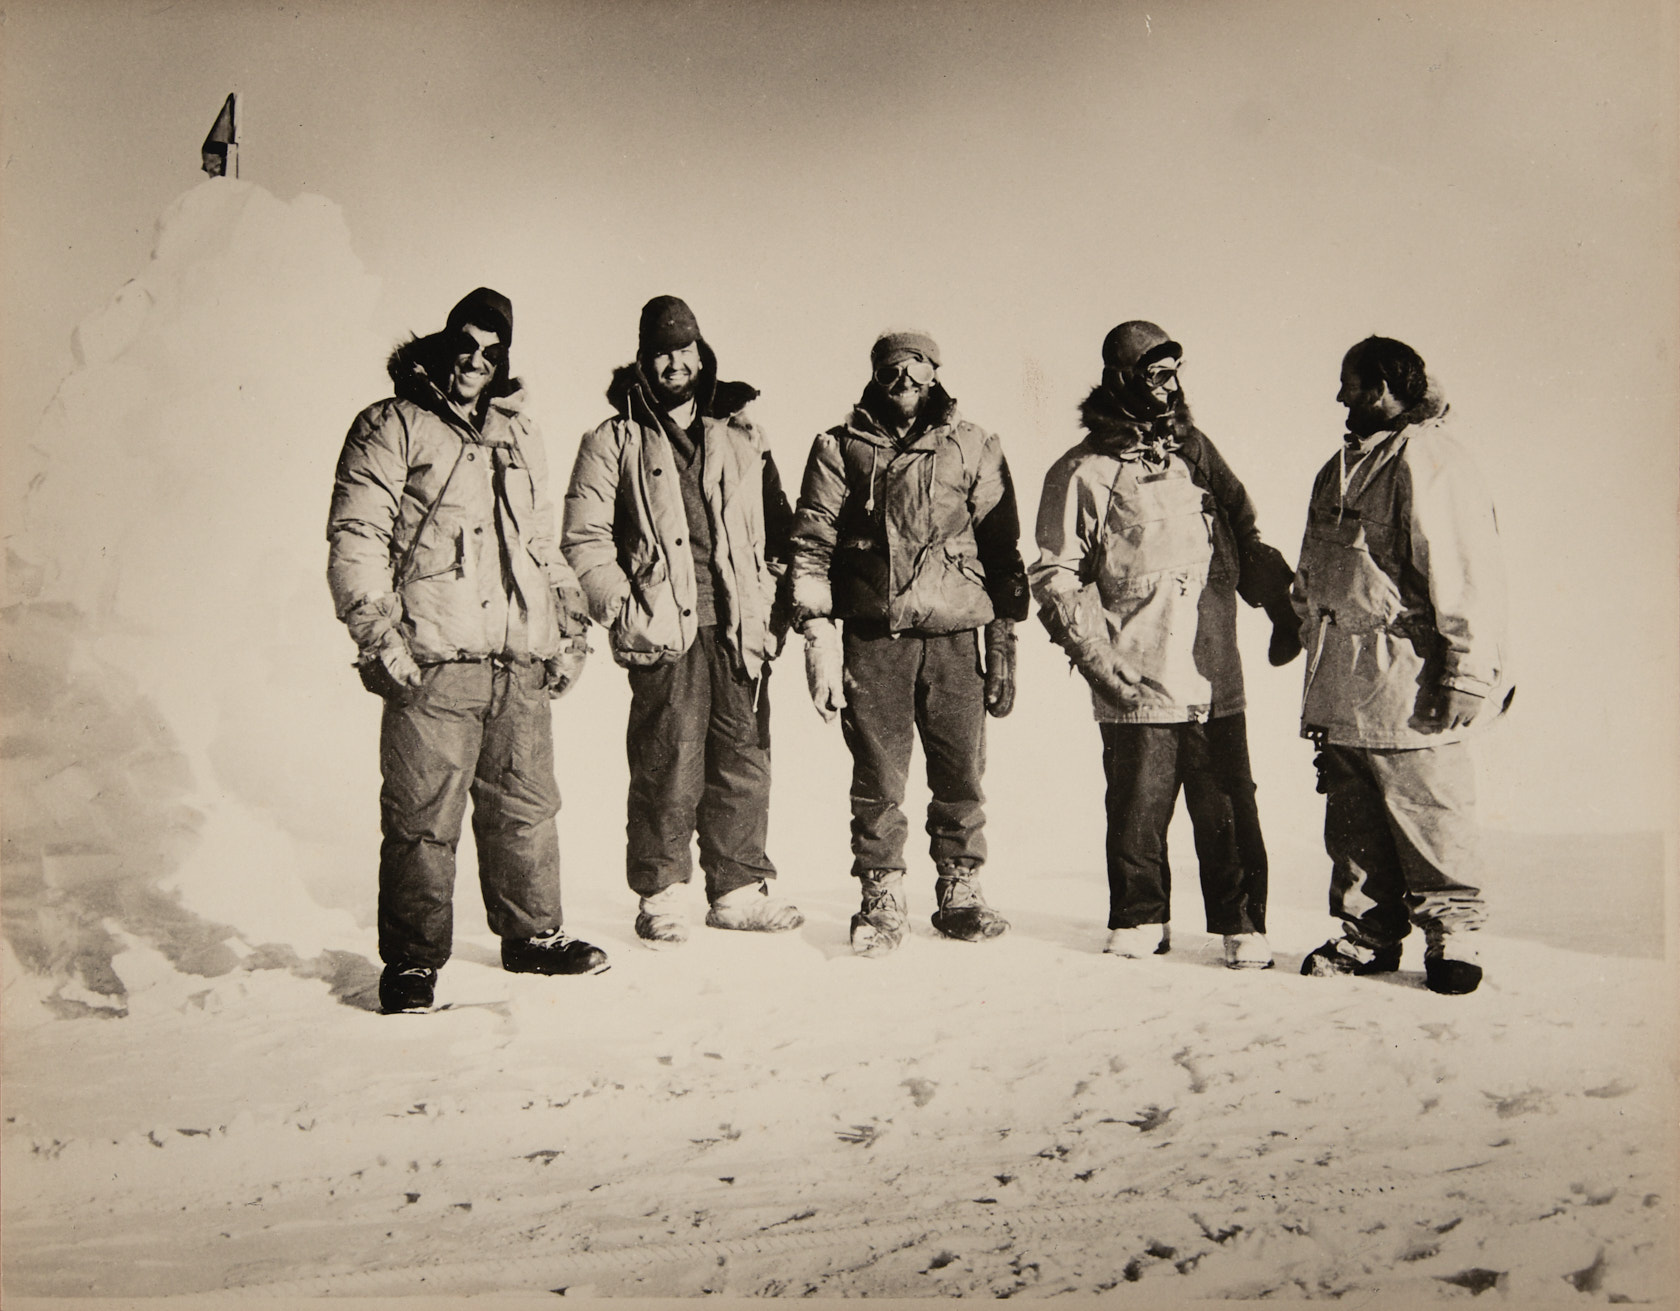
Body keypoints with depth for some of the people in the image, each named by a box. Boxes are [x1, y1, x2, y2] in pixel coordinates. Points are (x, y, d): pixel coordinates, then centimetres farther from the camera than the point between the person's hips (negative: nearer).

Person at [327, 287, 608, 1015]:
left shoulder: (520, 435, 22)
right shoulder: (391, 427, 4)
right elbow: (355, 539, -4)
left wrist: (570, 629, 19)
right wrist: (379, 636, -14)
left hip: (521, 663, 6)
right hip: (432, 662, -5)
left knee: (527, 808, 12)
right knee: (423, 818, -4)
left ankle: (532, 934, 27)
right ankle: (412, 961, 9)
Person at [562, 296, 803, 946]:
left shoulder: (743, 437, 17)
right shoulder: (614, 442, 7)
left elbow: (778, 529, 19)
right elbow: (584, 538, 2)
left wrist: (777, 608, 9)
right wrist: (622, 610, -9)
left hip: (739, 627, 4)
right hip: (666, 631, -3)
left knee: (744, 760, 7)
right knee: (668, 764, -2)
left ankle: (738, 890, 19)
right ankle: (659, 895, 11)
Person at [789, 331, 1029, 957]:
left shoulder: (973, 447, 10)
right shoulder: (840, 447, 8)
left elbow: (1002, 549, 10)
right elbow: (811, 546, 5)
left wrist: (1004, 644, 6)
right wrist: (819, 636, -4)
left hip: (956, 635, 1)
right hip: (873, 636, 0)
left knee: (962, 774, 3)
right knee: (877, 778, 2)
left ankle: (960, 892, 18)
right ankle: (881, 899, 15)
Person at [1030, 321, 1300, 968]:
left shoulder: (1194, 449, 15)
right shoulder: (1083, 472, 0)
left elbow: (1245, 536, 23)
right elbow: (1055, 576, -1)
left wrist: (1282, 606, 14)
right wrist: (1095, 654, -10)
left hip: (1215, 675, 3)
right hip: (1137, 681, -3)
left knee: (1229, 810, 4)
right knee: (1137, 811, 5)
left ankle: (1241, 924, 17)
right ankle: (1139, 919, 22)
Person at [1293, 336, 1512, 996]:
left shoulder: (1429, 458, -10)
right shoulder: (1344, 466, 18)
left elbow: (1469, 575, -16)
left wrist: (1468, 672, -19)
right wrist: (1316, 646, 22)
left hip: (1406, 682, -8)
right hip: (1340, 683, 9)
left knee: (1430, 816, 0)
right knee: (1352, 823, 13)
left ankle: (1451, 933, 16)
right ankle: (1368, 936, 24)